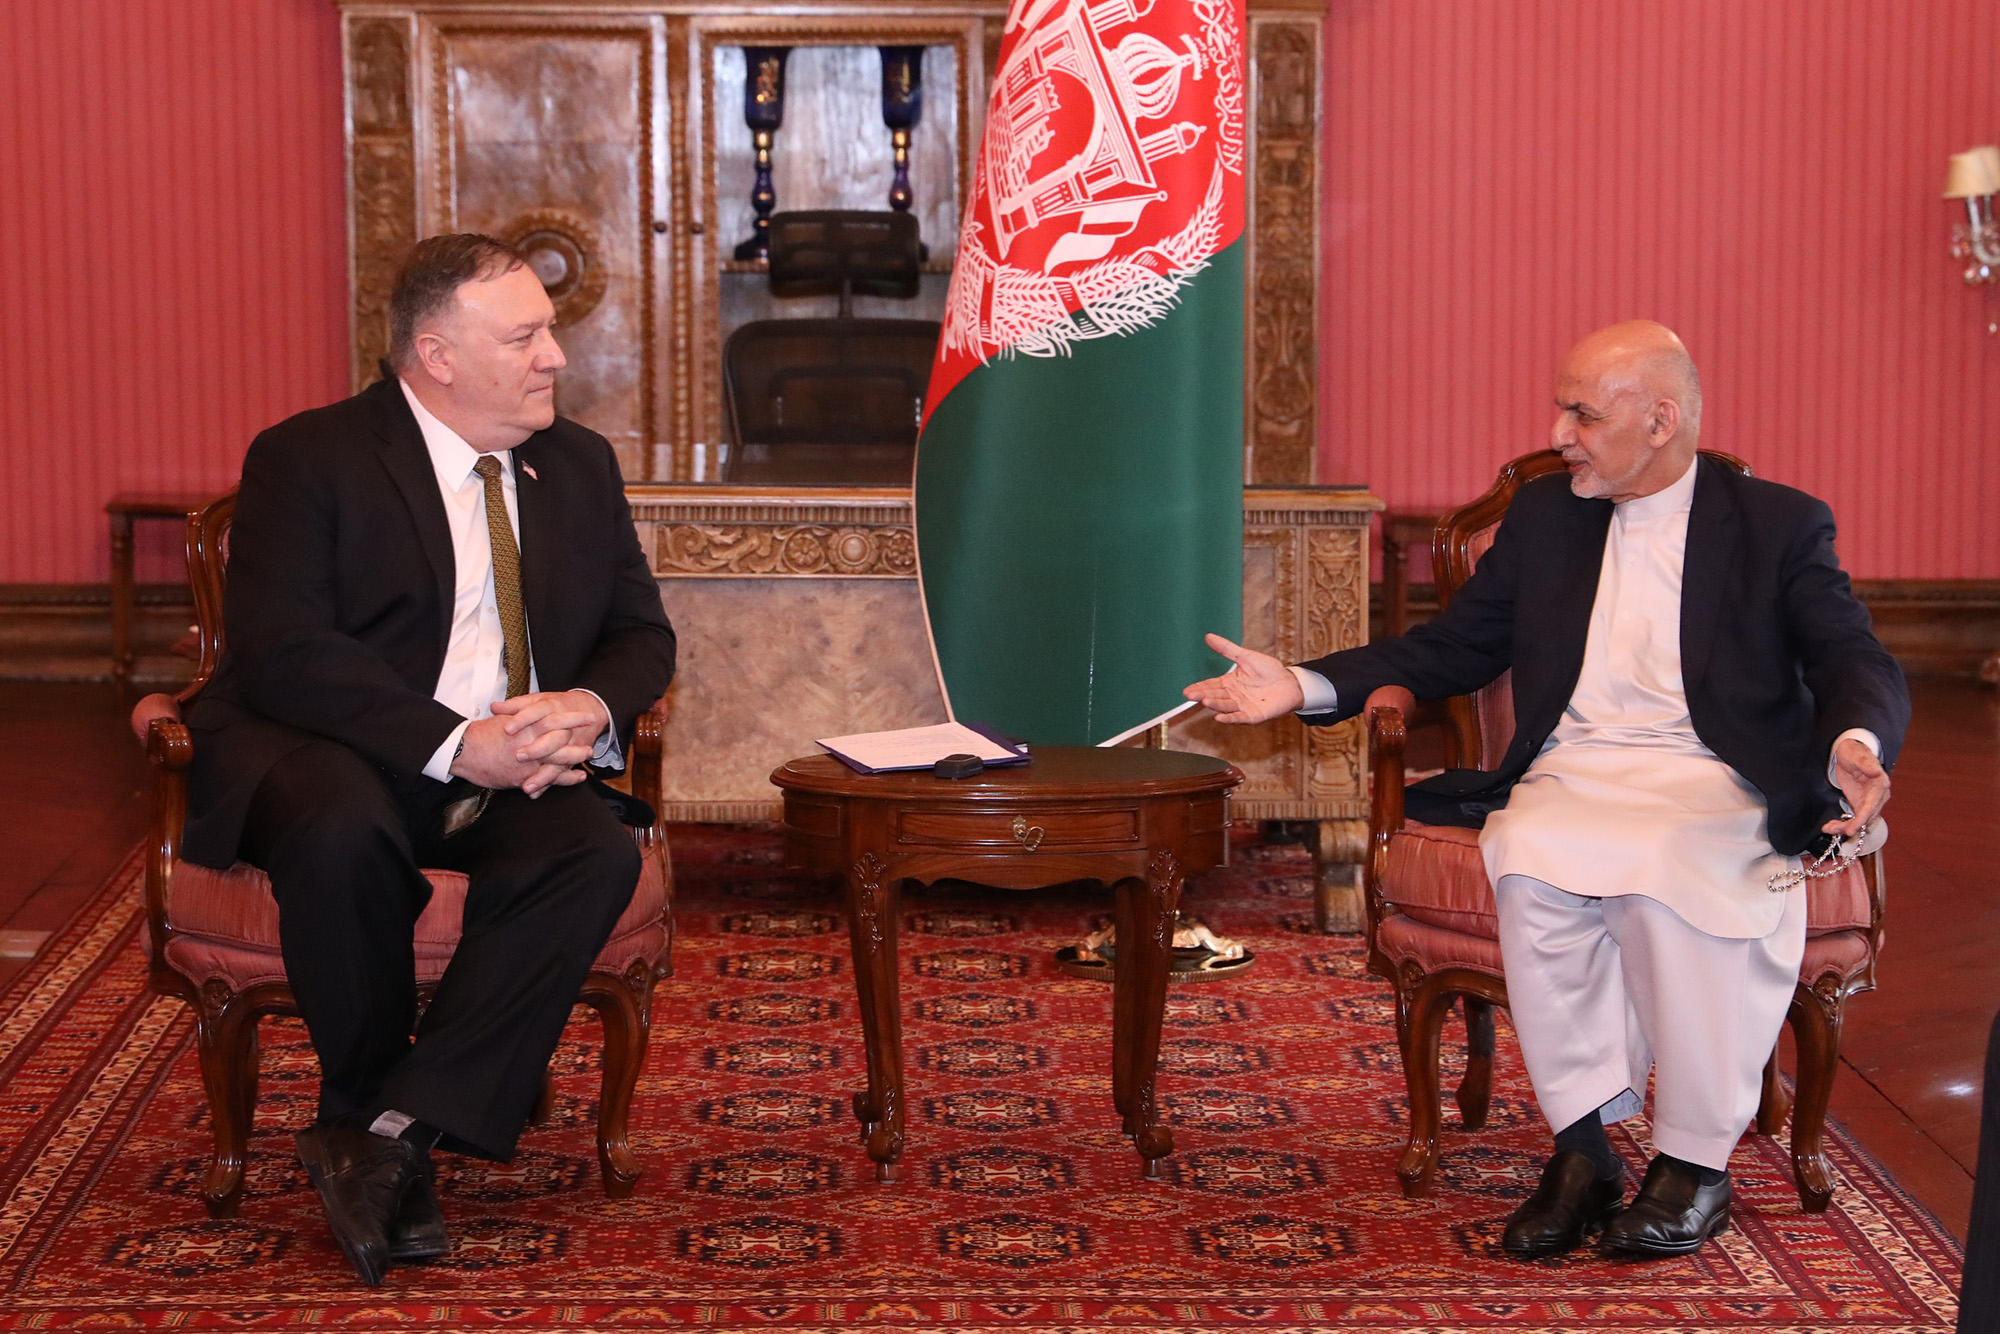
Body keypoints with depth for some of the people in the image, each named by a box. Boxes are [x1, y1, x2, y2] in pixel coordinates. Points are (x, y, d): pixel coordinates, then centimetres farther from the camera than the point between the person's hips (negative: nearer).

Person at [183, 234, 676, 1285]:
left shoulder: (578, 466, 14)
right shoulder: (308, 460, -4)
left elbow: (641, 634, 14)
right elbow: (283, 655, -16)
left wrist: (591, 707, -12)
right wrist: (456, 746, -27)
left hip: (513, 769, 4)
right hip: (319, 754, -4)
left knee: (599, 851, -28)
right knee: (344, 829, -38)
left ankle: (395, 1129, -27)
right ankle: (365, 1101, -13)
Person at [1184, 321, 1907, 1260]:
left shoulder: (1779, 525, 7)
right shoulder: (1542, 516, 18)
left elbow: (1857, 664, -3)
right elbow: (1452, 649, 21)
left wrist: (1856, 743, -28)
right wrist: (1304, 687, 8)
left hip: (1710, 781, -3)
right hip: (1570, 776, 3)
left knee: (1670, 875, -36)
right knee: (1532, 867, -33)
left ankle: (1695, 1162, -19)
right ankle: (1582, 1147, -22)